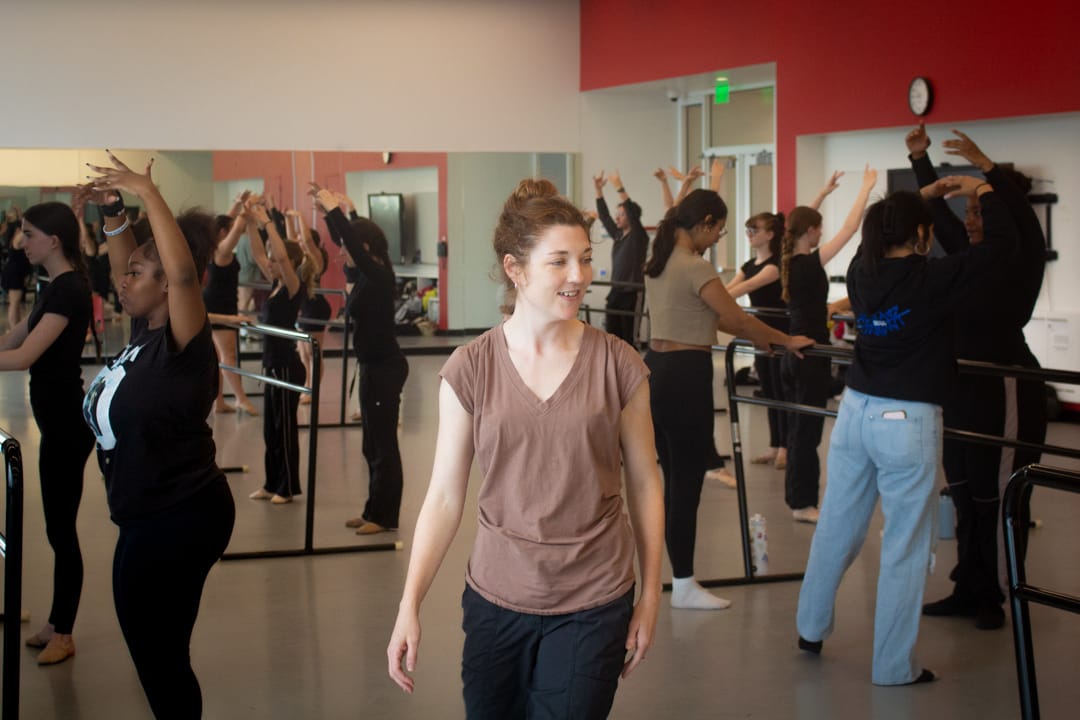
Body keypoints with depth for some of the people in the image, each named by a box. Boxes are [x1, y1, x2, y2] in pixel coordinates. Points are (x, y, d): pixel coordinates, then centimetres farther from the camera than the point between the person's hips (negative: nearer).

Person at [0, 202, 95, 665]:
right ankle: (58, 625, 24)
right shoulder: (55, 287, 11)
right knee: (59, 526, 15)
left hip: (67, 422, -10)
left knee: (61, 528, 0)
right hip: (58, 419, 10)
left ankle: (63, 634, 10)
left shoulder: (69, 289, -20)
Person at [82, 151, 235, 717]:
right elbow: (127, 268, 18)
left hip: (178, 520, -9)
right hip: (156, 516, 9)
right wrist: (113, 210, 3)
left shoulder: (183, 343, -19)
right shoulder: (146, 331, 5)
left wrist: (147, 192, -31)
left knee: (158, 656, 2)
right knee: (159, 652, 20)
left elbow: (183, 272, -35)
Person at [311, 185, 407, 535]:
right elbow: (342, 240, 15)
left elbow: (351, 242, -30)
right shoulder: (369, 274, 7)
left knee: (384, 443, -2)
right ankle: (375, 512, 21)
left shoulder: (380, 276, -17)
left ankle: (384, 516, 6)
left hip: (385, 368, -10)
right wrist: (327, 209, 6)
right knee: (374, 443, 14)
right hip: (374, 366, 10)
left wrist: (334, 208, -26)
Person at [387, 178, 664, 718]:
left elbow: (643, 484, 3)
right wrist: (409, 603, -8)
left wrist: (650, 593, 2)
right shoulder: (469, 370, -5)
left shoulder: (618, 365, -5)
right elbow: (444, 496, -2)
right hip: (495, 600, 1)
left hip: (593, 604, -1)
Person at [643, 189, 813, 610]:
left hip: (655, 371, 10)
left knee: (674, 479, 14)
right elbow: (737, 319, -12)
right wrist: (785, 340, 1)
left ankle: (678, 576, 20)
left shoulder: (659, 263, 12)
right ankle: (684, 586, 5)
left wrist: (754, 336, 25)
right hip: (684, 376, -10)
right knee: (687, 483, -1)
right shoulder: (695, 268, -17)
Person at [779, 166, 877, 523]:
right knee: (808, 431, -3)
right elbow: (849, 229, -18)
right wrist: (866, 188, -10)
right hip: (811, 355, -9)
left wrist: (826, 191, 30)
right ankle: (803, 503, 2)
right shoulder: (809, 264, -17)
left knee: (797, 428, 15)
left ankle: (796, 495, 22)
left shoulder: (790, 262, 6)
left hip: (791, 353, 9)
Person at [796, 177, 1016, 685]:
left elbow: (883, 234, 25)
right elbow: (1001, 243, -10)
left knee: (835, 529, 18)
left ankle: (810, 629, 33)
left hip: (856, 412, 6)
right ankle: (894, 667, 8)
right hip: (908, 421, -6)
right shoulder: (931, 279, -15)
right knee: (905, 548, 2)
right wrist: (983, 192, 5)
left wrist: (924, 195, 27)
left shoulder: (861, 273, 2)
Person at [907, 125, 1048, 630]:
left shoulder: (1021, 260, -8)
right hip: (962, 387, 7)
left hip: (1006, 390, -7)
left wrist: (985, 165, -34)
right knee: (965, 495, 10)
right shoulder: (971, 256, 9)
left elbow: (1025, 221, -26)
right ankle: (968, 590, 17)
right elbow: (937, 210, 12)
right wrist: (919, 158, 3)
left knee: (996, 499, -1)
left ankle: (995, 597, 7)